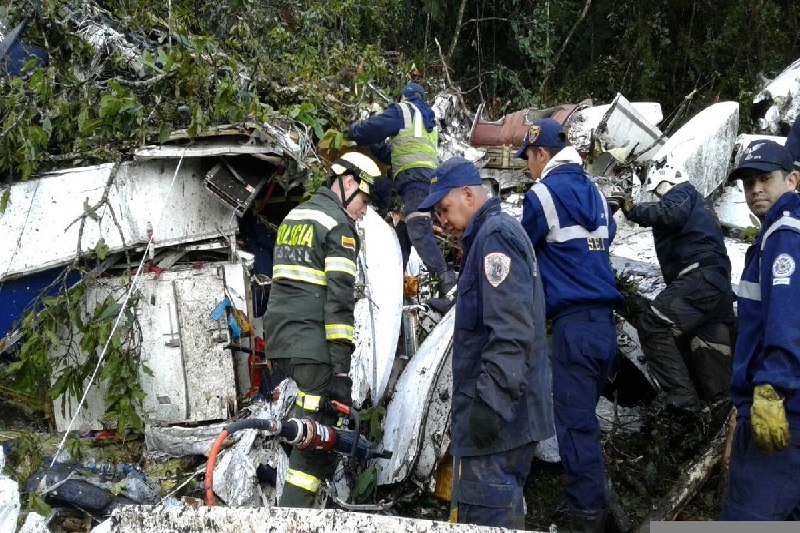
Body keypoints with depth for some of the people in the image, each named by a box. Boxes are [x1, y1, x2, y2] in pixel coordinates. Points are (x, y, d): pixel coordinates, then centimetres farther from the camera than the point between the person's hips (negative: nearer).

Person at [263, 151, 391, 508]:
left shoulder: (293, 216, 20)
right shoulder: (339, 225, -7)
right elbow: (339, 300, -15)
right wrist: (341, 369, -17)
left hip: (277, 342, 9)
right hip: (312, 345, -9)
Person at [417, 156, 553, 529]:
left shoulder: (495, 235, -13)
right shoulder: (490, 236, 20)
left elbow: (511, 330, -23)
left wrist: (490, 401, -25)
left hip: (497, 412, -11)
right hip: (506, 409, 11)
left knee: (487, 518, -8)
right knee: (501, 512, 16)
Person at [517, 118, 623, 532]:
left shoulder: (542, 194, -5)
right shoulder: (594, 191, 14)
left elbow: (523, 248, 6)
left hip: (574, 321, -7)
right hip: (606, 321, 7)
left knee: (575, 419, -3)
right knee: (585, 413, 14)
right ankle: (591, 497, 20)